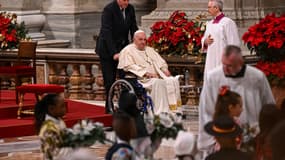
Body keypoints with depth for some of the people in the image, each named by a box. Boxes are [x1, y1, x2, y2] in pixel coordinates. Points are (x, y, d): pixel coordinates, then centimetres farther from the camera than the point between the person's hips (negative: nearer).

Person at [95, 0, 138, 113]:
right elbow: (107, 32, -24)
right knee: (110, 80, -6)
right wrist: (114, 53, -31)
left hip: (123, 47, 5)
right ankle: (109, 107, 3)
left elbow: (133, 29, 4)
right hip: (107, 49, -5)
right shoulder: (109, 9, -19)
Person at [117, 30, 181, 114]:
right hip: (141, 79, -7)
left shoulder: (149, 50, 27)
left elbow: (160, 62, 22)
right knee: (158, 82, -35)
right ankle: (160, 113, -39)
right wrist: (146, 73, -19)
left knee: (173, 80, -20)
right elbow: (129, 67, -9)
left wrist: (165, 70, -1)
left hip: (156, 76, 7)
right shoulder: (128, 50, 5)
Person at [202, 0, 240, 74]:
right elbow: (204, 39, 24)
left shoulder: (228, 22, -9)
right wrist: (205, 41, -1)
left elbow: (233, 43, -12)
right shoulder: (209, 24, 15)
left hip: (223, 61, -7)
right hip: (211, 62, 8)